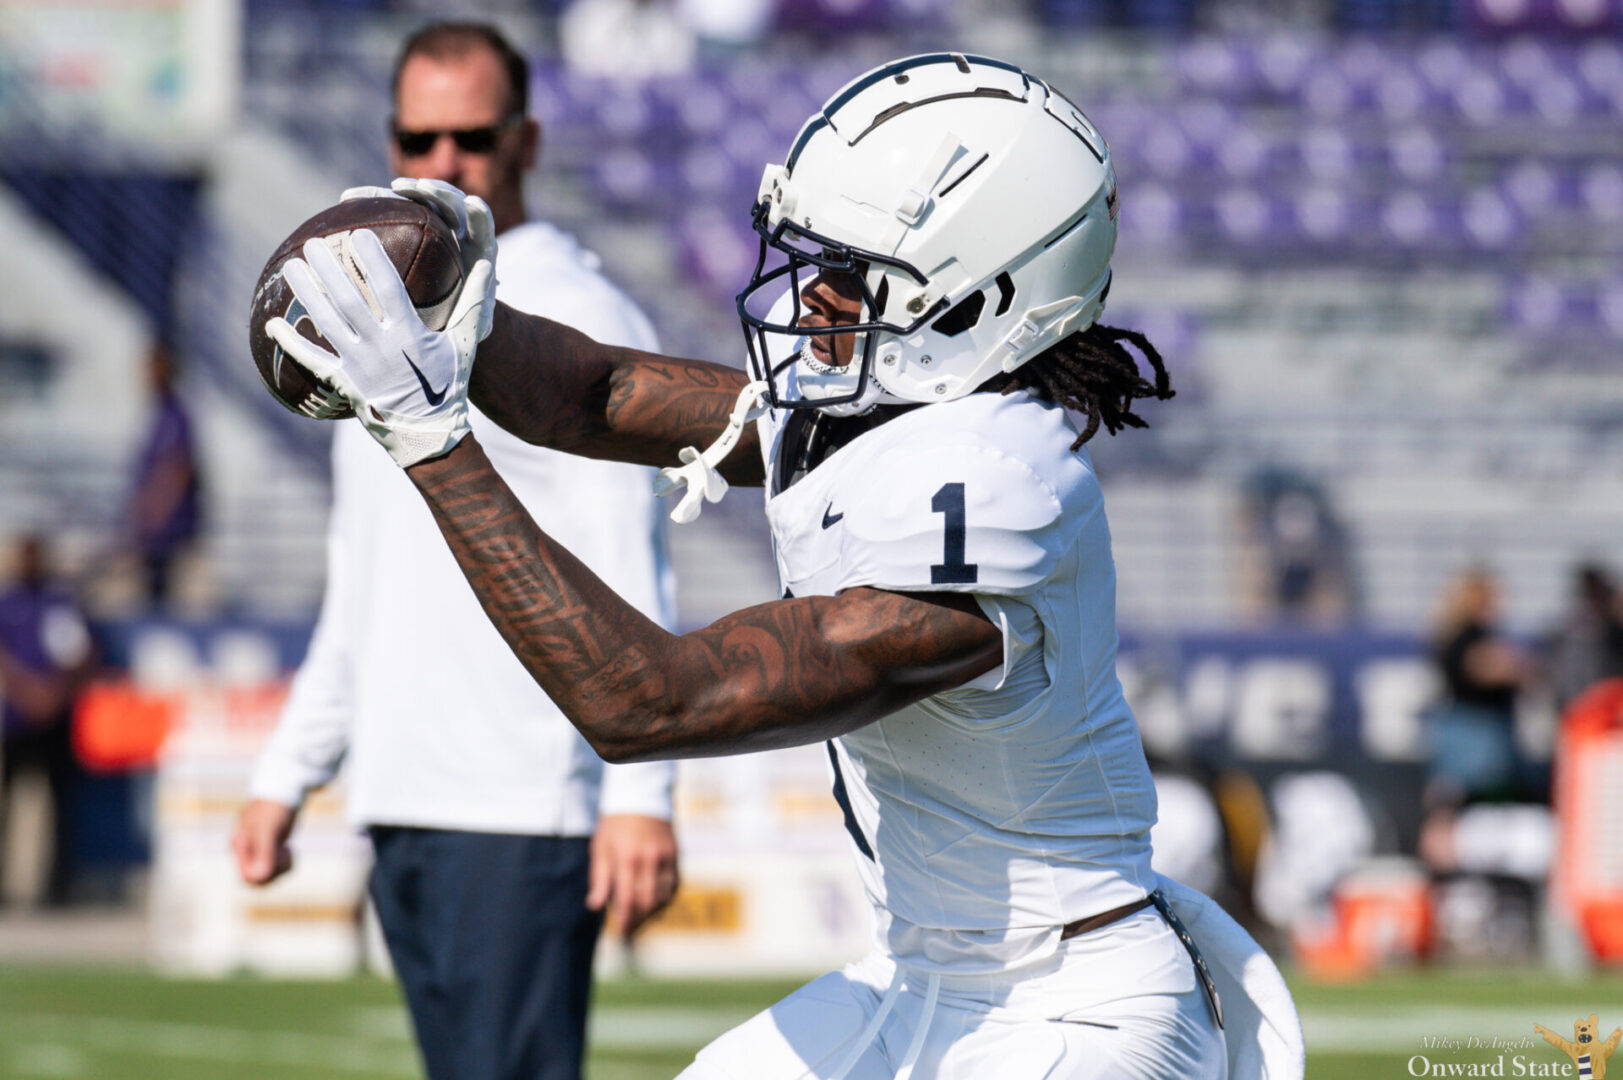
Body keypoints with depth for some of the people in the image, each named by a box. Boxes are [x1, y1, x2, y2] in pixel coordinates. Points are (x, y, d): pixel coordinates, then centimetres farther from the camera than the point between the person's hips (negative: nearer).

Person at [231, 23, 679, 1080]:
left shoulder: (579, 317, -6)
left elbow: (628, 573, -14)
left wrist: (640, 791, -22)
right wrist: (288, 775, 22)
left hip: (527, 808, -8)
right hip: (402, 803, 8)